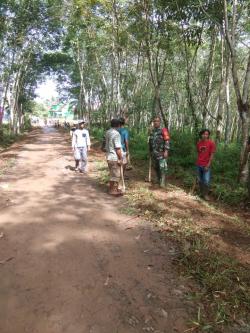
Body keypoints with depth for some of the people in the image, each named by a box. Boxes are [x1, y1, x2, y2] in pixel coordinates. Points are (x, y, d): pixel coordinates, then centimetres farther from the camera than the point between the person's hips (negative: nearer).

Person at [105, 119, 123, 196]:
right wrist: (120, 158, -15)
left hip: (109, 156, 9)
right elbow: (118, 148, -21)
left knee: (112, 174, 19)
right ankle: (113, 190, 12)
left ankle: (112, 189, 29)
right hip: (115, 158, -9)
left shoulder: (108, 132, 8)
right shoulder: (116, 134, -20)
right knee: (116, 175, 3)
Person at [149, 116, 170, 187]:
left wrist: (166, 151, -19)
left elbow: (167, 141, -12)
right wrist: (150, 151, 23)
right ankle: (159, 181, 26)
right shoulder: (152, 131, 15)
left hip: (161, 153, -7)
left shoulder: (163, 130, -6)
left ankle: (163, 182, -4)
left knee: (162, 167, -9)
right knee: (156, 167, 13)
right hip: (154, 153, 7)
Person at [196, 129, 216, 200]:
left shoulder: (211, 143, -8)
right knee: (200, 180, 11)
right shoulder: (199, 143, 5)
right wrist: (198, 162, 8)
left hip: (206, 165, -4)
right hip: (198, 165, 4)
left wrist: (208, 165, -14)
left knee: (206, 181, -5)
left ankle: (206, 195, 11)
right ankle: (201, 193, 25)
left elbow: (212, 155, -9)